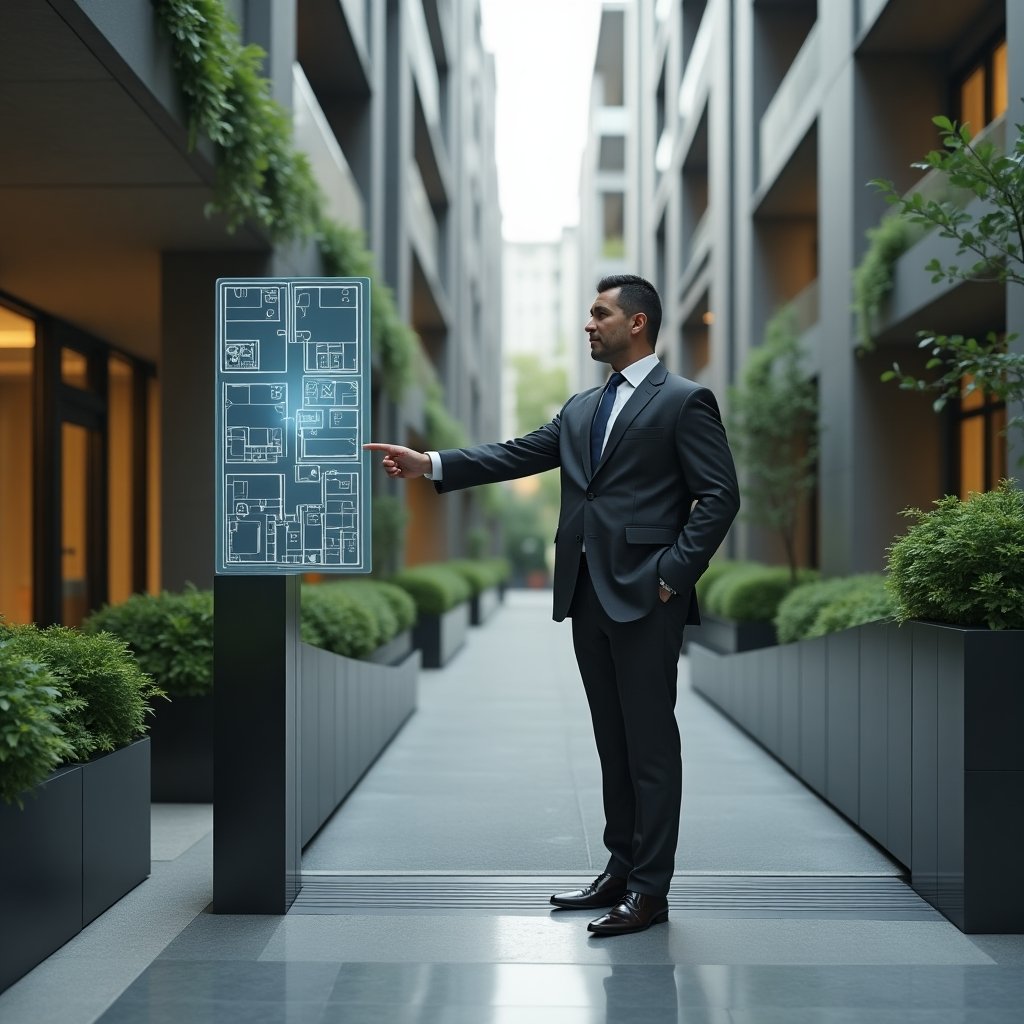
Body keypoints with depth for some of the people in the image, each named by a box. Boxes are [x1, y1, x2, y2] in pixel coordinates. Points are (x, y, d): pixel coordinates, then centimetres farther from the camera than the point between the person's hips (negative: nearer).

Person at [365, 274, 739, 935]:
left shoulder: (684, 401, -4)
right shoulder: (582, 409, 18)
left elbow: (720, 495, -8)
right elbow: (519, 455, 11)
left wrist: (674, 570, -14)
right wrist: (431, 465, 1)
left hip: (645, 596, -7)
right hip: (589, 596, 7)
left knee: (650, 741, -3)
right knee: (613, 740, 13)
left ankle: (651, 890, 3)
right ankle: (621, 868, 22)